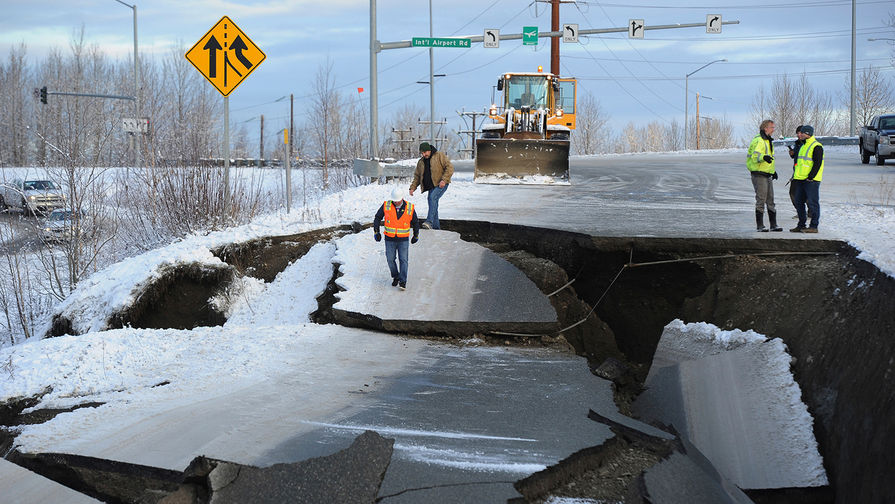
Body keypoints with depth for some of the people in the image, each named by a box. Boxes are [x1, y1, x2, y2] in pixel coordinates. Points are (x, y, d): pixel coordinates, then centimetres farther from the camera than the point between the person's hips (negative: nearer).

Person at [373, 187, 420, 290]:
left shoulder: (410, 208, -7)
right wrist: (376, 232, 0)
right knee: (390, 260, 6)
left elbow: (415, 222, 9)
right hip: (390, 239, 1)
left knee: (403, 260, -7)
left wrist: (416, 235, 17)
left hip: (403, 240, -1)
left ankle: (403, 282, -4)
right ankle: (395, 277, 26)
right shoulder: (386, 206, -7)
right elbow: (377, 218, 5)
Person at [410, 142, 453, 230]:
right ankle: (436, 227, 9)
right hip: (431, 186, 7)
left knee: (433, 198, -27)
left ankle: (429, 222, -36)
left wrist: (444, 180, -20)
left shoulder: (440, 156, -3)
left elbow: (449, 167, -9)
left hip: (441, 185, -7)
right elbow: (417, 176, 21)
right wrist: (412, 187, 8)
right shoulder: (421, 162, 15)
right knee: (433, 205, 2)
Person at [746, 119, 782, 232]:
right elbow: (755, 156, -26)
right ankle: (759, 226, -3)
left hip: (768, 175, 9)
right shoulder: (758, 141, -13)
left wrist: (773, 170, 26)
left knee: (770, 200, 10)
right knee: (761, 200, -7)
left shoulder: (768, 141, 18)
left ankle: (773, 224, 15)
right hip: (759, 175, -9)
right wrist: (763, 157, -45)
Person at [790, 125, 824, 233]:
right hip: (800, 180, 9)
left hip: (811, 180, -9)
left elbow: (817, 164, -15)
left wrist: (810, 177, -19)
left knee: (812, 203, -6)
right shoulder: (803, 146, 19)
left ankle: (814, 226, -3)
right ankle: (801, 225, 17)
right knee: (799, 202, 10)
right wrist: (795, 176, 18)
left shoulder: (816, 147, -10)